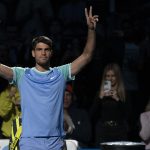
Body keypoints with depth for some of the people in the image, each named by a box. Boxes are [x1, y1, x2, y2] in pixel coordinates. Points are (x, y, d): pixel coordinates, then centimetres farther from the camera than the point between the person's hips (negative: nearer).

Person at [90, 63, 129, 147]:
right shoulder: (100, 92, 10)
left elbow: (127, 114, -3)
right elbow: (92, 114, 3)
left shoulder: (124, 93, 5)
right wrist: (100, 97, -7)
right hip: (103, 131, 1)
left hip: (119, 131, -1)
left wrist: (117, 99, -12)